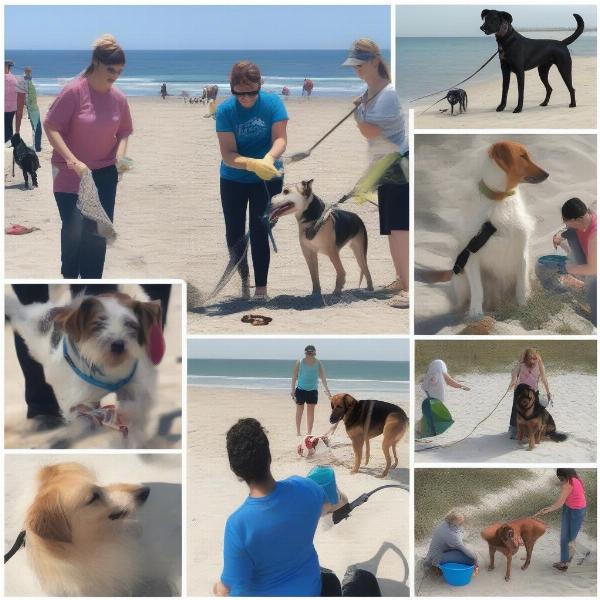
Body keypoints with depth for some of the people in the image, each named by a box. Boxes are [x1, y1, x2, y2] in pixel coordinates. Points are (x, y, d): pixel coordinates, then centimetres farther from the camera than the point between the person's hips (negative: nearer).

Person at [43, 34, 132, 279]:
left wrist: (120, 154, -12)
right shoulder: (74, 91, -17)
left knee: (99, 230, 6)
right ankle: (69, 277, 19)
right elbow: (50, 127, -16)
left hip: (104, 173, 4)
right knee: (74, 228, -2)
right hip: (70, 173, -4)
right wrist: (73, 161, -26)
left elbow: (124, 131, 10)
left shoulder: (118, 98, -3)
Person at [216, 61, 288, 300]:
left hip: (268, 178, -1)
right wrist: (253, 164, -39)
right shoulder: (225, 110, -16)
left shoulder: (272, 103, -14)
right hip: (233, 180, 1)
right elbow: (228, 154, -20)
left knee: (259, 232, -7)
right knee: (234, 234, 8)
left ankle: (261, 289, 1)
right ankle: (244, 278, 33)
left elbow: (280, 139, -19)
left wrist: (269, 159, -41)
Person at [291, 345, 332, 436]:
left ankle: (309, 432, 10)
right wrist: (293, 390, -5)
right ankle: (298, 431, 13)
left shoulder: (318, 363, -4)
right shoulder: (300, 362, -8)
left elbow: (323, 377, -3)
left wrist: (327, 390, -11)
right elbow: (294, 376, -3)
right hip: (301, 389, -1)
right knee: (299, 411, 5)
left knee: (311, 411, 3)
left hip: (313, 390, 1)